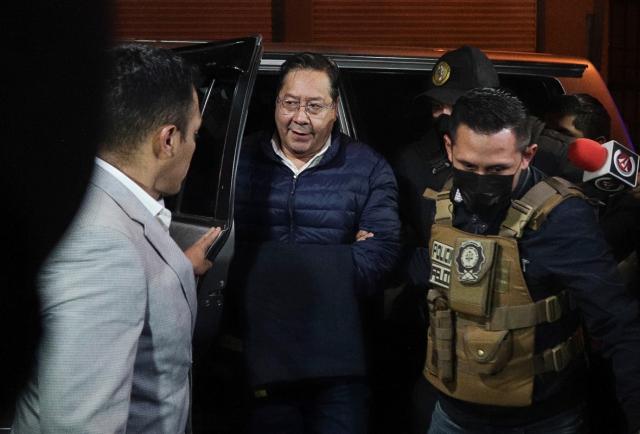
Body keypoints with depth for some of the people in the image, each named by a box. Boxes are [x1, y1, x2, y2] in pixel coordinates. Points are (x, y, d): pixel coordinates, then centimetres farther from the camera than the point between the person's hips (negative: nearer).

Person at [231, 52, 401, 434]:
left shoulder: (369, 170, 2)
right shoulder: (241, 162, 5)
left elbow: (379, 258, -10)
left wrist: (269, 267, -12)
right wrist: (336, 260, -15)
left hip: (339, 362, -1)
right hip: (257, 355, 1)